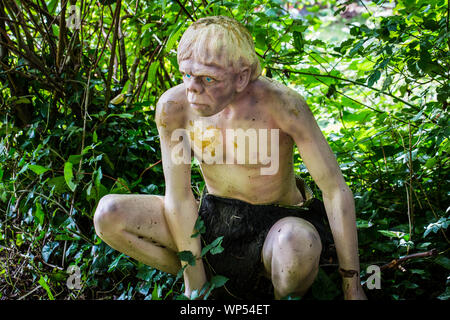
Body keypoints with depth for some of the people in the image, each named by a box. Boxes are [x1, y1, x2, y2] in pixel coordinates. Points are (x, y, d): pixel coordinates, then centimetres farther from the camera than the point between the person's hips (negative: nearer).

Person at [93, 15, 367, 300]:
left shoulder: (281, 104, -26)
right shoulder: (174, 106, -17)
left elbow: (336, 190, -20)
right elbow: (179, 198, -10)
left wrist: (352, 288, -17)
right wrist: (196, 286, -11)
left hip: (276, 223, -3)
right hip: (212, 216, 4)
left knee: (298, 243, -40)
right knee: (109, 214, -16)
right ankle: (213, 276, 3)